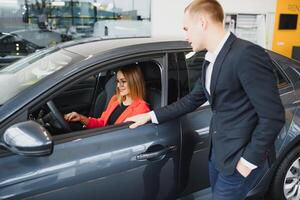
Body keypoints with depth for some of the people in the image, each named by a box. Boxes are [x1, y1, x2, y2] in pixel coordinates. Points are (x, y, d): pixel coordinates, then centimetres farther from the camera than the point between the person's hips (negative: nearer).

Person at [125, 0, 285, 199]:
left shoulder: (247, 54, -21)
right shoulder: (210, 61, 9)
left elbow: (273, 116, -21)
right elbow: (191, 100, 17)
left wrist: (249, 161, -17)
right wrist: (151, 116, 14)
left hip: (240, 157, -8)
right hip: (218, 151, 8)